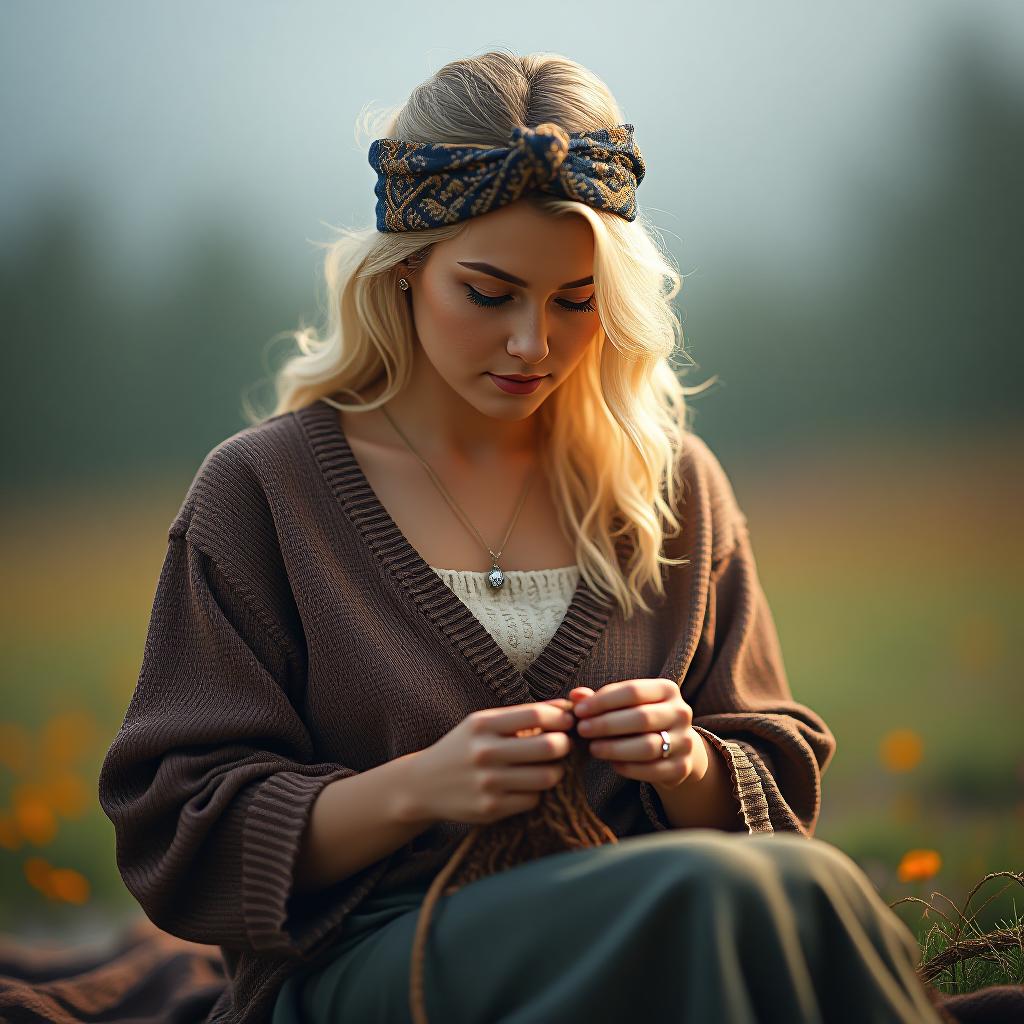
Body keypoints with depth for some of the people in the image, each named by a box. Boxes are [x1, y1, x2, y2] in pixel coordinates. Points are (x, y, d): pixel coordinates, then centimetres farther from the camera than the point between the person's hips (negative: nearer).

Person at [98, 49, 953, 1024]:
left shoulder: (674, 486, 13)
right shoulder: (263, 492, 3)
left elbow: (775, 791, 16)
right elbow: (175, 833, 0)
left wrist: (690, 768, -8)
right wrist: (412, 790, -16)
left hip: (639, 943, 4)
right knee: (729, 898, -35)